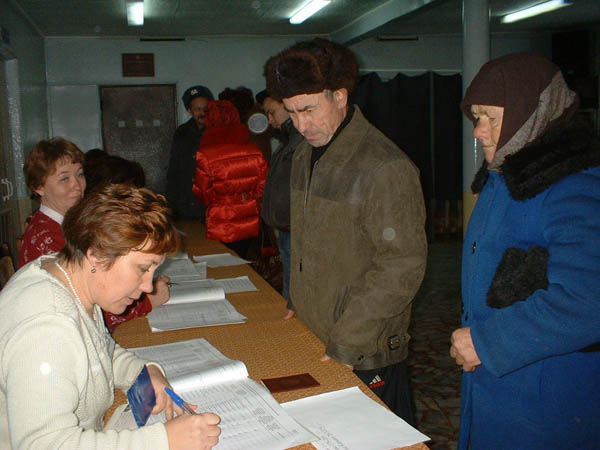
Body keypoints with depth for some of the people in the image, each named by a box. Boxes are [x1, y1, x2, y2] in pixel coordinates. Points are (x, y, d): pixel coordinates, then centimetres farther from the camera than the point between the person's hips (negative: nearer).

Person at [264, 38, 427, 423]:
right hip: (310, 343, 7)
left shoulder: (386, 167, -20)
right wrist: (300, 305, 13)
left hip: (365, 358, -7)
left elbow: (402, 268, -21)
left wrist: (345, 346, -19)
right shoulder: (305, 156, 8)